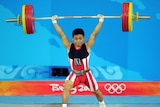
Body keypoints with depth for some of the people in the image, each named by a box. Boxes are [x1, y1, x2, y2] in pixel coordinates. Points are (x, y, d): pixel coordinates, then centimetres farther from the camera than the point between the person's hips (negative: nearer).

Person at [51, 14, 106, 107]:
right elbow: (61, 34, -12)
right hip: (74, 74, 0)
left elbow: (95, 33, -16)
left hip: (86, 74, 0)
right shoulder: (69, 46, -13)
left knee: (96, 91, 15)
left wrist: (101, 20, -17)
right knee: (66, 86, -28)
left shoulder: (87, 46, -16)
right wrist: (54, 22, -11)